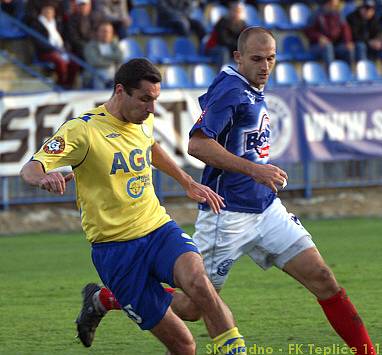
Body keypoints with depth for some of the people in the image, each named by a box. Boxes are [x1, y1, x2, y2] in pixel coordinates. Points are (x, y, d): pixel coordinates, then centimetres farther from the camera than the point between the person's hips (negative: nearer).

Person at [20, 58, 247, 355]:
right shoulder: (83, 130, -12)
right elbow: (30, 169, -21)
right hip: (115, 249, -4)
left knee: (196, 279, -31)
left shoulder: (144, 121, 7)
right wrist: (43, 177, -44)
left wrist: (188, 183, 31)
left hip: (160, 230, 4)